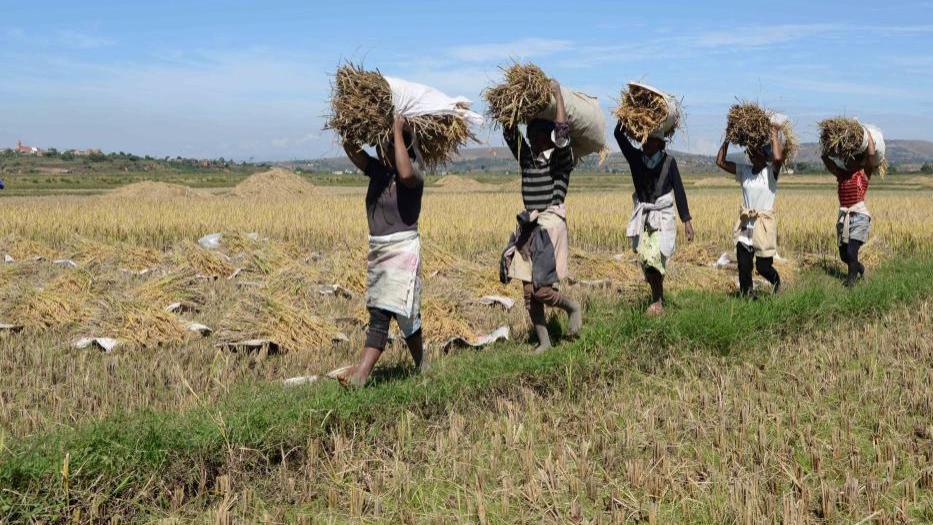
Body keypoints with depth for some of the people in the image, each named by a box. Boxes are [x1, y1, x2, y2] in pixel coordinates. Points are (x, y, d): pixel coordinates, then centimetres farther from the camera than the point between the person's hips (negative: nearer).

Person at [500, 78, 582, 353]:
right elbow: (509, 133, 14)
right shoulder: (527, 158, 14)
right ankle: (544, 341, 13)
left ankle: (573, 307, 15)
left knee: (542, 289, -14)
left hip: (550, 224, -7)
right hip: (528, 227, 7)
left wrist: (558, 95, -11)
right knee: (529, 292, 4)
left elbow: (562, 134, -18)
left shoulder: (560, 159, -3)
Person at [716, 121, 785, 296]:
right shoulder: (744, 171, 7)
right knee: (743, 266, 1)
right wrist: (727, 140, 1)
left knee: (763, 266, 1)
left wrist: (775, 135, -16)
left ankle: (776, 282, 34)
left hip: (764, 224, -4)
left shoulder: (771, 172, -6)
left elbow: (778, 158, -27)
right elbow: (720, 161, 6)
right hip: (745, 224, 4)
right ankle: (745, 295, 15)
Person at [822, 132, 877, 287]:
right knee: (843, 255, 11)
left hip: (859, 215, -5)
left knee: (851, 252, -16)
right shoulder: (841, 174, 11)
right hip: (843, 216, 5)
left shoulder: (864, 173, 0)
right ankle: (860, 268, 41)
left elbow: (872, 155, -12)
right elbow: (826, 158, 9)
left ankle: (851, 280, 2)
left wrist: (867, 135, -1)